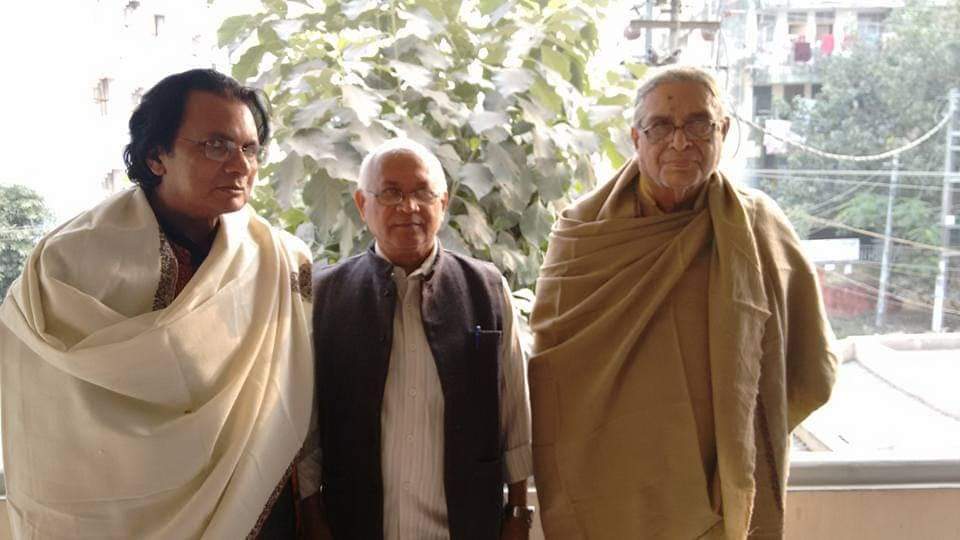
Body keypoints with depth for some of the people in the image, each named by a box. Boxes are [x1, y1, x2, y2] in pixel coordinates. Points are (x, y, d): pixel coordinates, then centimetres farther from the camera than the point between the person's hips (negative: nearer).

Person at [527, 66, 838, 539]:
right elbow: (552, 366, -2)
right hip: (606, 498, 0)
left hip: (721, 497, 1)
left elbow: (811, 373, 3)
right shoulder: (585, 230, -7)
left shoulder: (760, 229, -6)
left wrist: (736, 440, 0)